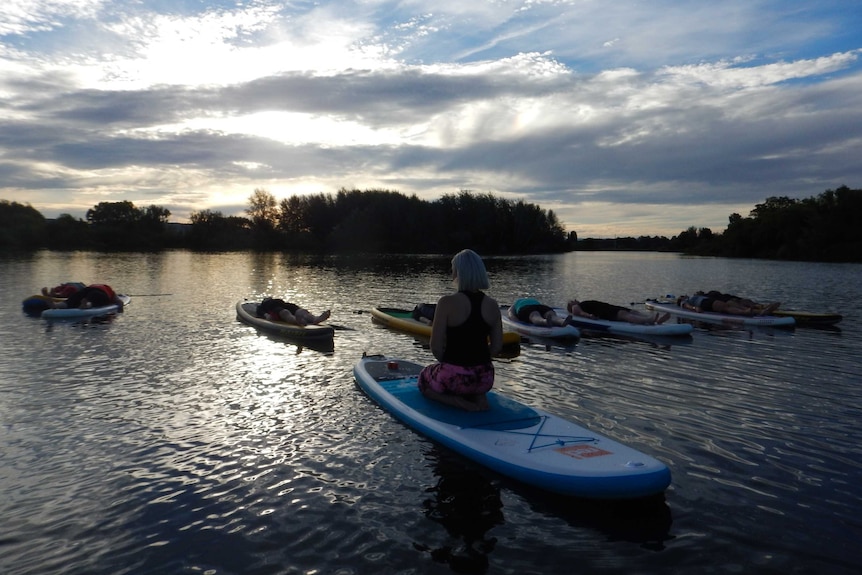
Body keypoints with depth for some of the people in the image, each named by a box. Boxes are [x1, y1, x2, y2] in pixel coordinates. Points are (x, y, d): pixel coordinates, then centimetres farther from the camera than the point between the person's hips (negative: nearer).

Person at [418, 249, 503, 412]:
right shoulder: (492, 305, -2)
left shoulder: (447, 303, -16)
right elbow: (497, 346, 3)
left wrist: (447, 363, 5)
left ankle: (460, 402, 2)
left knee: (424, 378, 28)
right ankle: (479, 398, 8)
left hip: (453, 378, -5)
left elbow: (436, 347, -13)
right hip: (485, 379, 5)